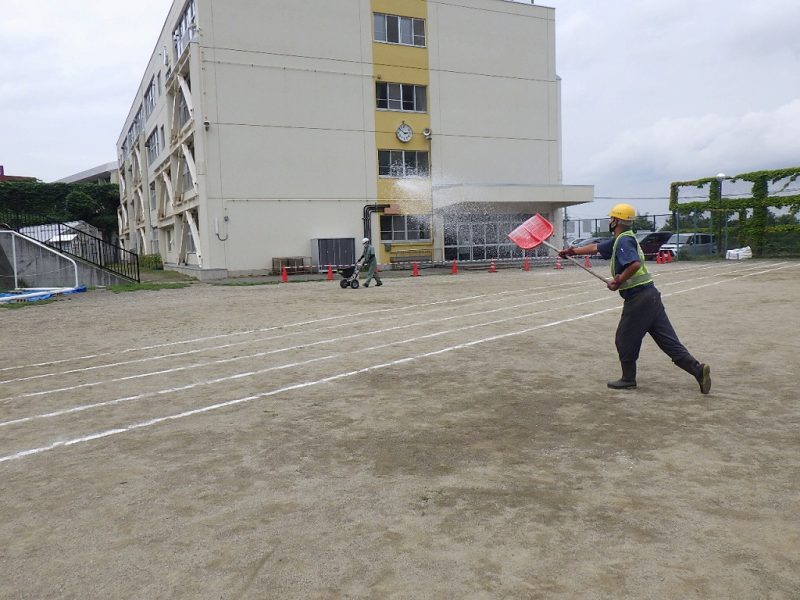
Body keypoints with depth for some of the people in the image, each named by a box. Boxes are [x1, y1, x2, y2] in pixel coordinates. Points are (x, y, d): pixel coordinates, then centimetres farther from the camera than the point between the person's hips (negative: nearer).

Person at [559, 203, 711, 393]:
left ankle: (628, 379, 17)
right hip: (650, 294, 9)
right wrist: (573, 251, 34)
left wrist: (618, 281, -17)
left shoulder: (624, 240, -12)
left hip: (638, 298, -9)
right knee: (668, 340, 7)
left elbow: (635, 264, -27)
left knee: (625, 340, 6)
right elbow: (595, 248, 30)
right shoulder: (617, 240, 18)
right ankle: (697, 369, 0)